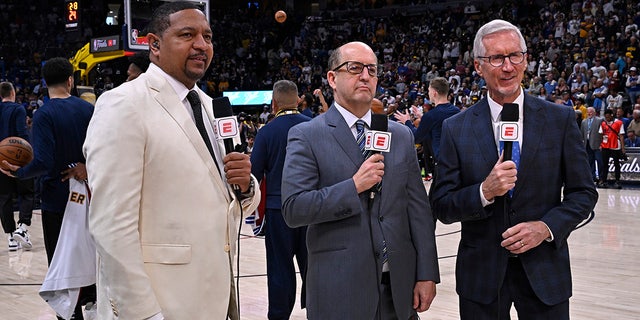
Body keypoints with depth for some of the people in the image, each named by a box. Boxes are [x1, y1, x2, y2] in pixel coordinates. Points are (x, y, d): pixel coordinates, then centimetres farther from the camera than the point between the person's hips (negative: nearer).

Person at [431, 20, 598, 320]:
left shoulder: (560, 119, 0)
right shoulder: (456, 128, -1)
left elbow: (583, 192, 2)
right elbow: (441, 205, -2)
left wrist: (547, 227, -13)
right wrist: (484, 192, -19)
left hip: (545, 272, 0)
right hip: (481, 274, 0)